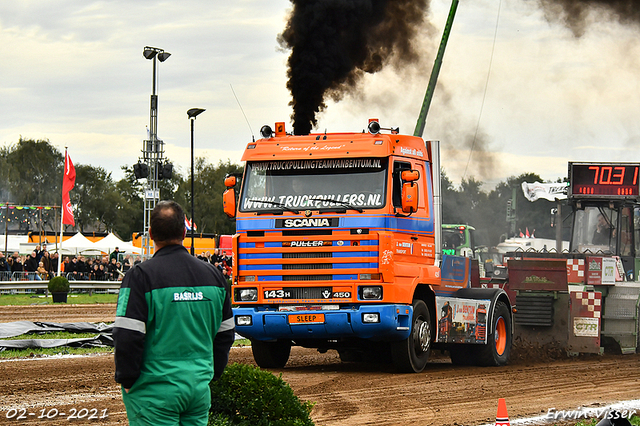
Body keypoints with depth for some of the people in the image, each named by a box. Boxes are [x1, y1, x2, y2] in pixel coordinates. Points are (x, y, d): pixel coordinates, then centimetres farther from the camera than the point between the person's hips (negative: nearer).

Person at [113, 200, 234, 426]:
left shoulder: (141, 275, -10)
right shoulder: (212, 274, 9)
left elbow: (127, 337, -15)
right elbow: (225, 333, 16)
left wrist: (126, 380, -3)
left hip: (155, 390, -5)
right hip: (200, 386, 5)